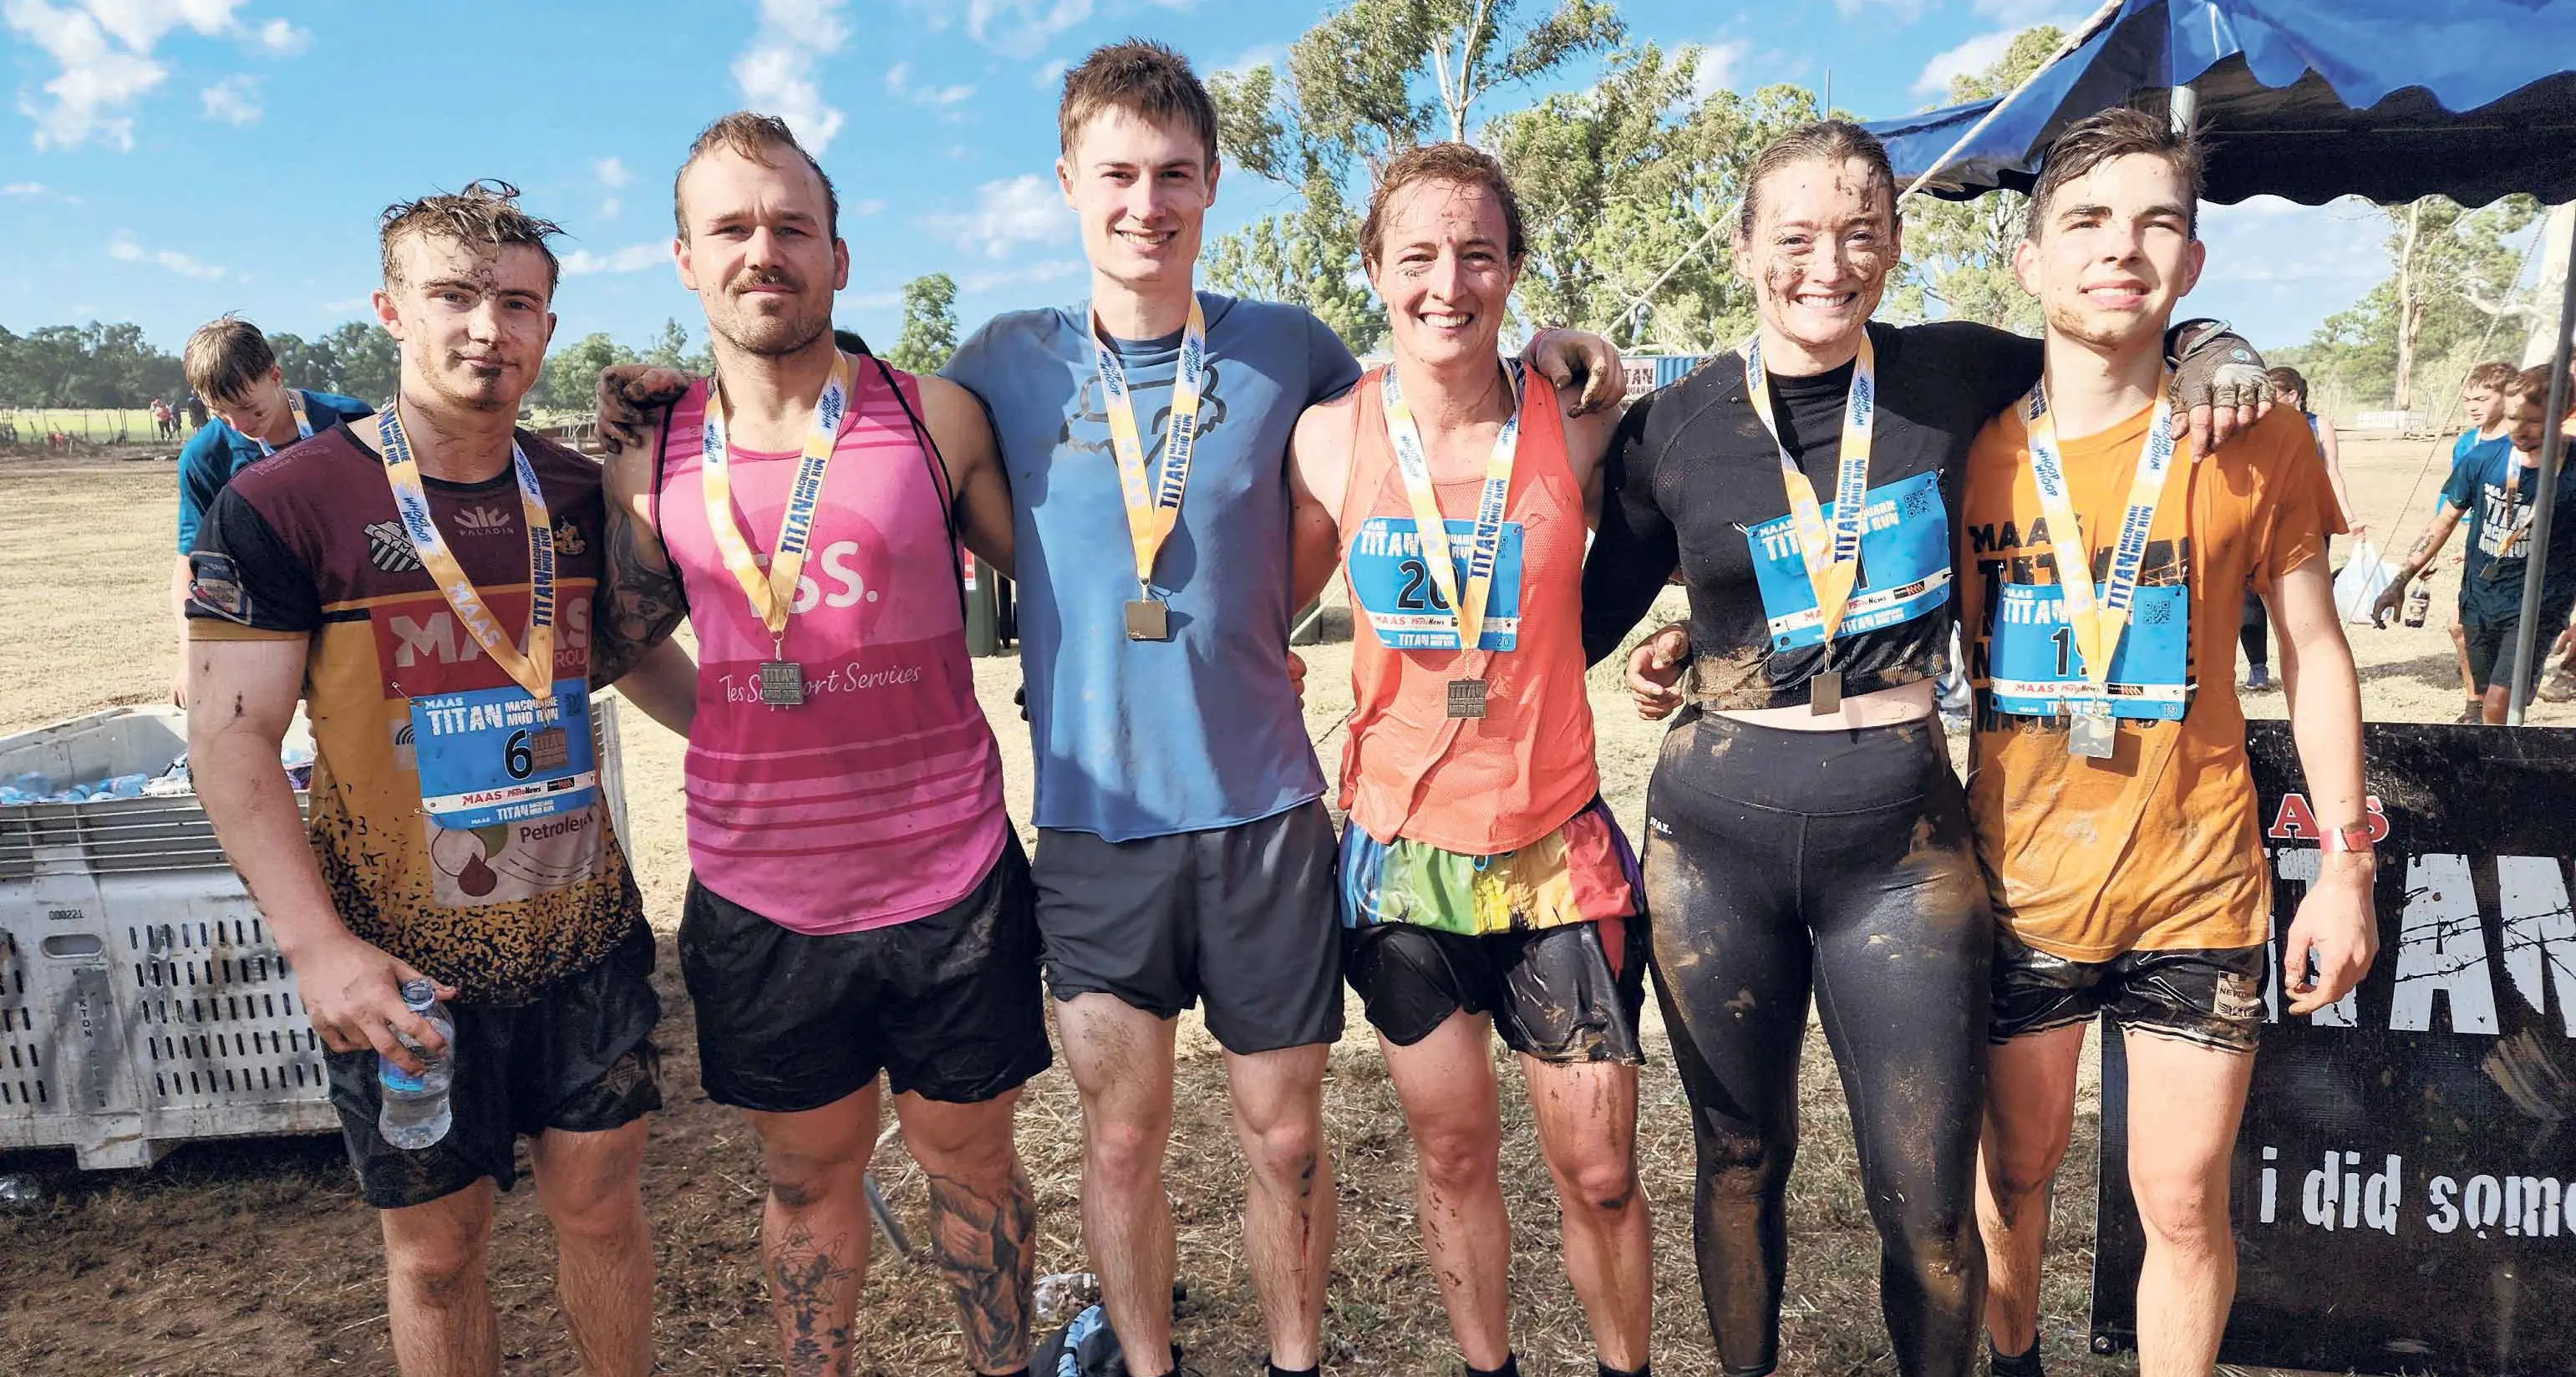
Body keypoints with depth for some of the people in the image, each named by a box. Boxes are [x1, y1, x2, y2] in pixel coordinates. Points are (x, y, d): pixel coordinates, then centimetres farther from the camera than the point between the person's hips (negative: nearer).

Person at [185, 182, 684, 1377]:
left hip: (588, 934, 3)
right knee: (438, 1248, 12)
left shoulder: (580, 494, 3)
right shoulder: (283, 505, -10)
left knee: (599, 1200, 15)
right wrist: (316, 945, -19)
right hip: (405, 964, -3)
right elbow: (230, 741, -11)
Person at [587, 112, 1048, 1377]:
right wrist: (732, 733, 1)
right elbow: (616, 647, 13)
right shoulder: (649, 465, 1)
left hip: (953, 886, -1)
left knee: (968, 1158, 17)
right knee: (808, 1174, 19)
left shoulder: (935, 418, -4)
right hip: (759, 904, 2)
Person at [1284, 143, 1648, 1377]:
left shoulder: (1575, 427, -7)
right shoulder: (1330, 436, -5)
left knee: (1599, 1174, 8)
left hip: (1555, 848, -1)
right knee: (1452, 1153, 16)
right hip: (1399, 848, 1)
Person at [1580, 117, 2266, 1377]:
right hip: (1716, 835, 0)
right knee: (1739, 1159, 16)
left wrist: (2212, 350, 0)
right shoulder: (1672, 425, -1)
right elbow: (1593, 615, 11)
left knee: (1931, 1207, 4)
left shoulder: (1954, 375, 0)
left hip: (1901, 838, 0)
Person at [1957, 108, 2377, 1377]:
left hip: (2196, 887, 0)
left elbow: (2313, 654, 3)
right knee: (2015, 1165, 17)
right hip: (2017, 883, 1)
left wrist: (2346, 863, 1)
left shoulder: (2255, 441, -4)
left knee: (2184, 1203, 8)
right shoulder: (1968, 446, -4)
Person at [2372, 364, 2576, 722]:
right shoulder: (2482, 460, -1)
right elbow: (2443, 522, 9)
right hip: (2479, 600, 4)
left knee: (2497, 709, -15)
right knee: (2486, 702, 14)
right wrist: (2399, 581, 6)